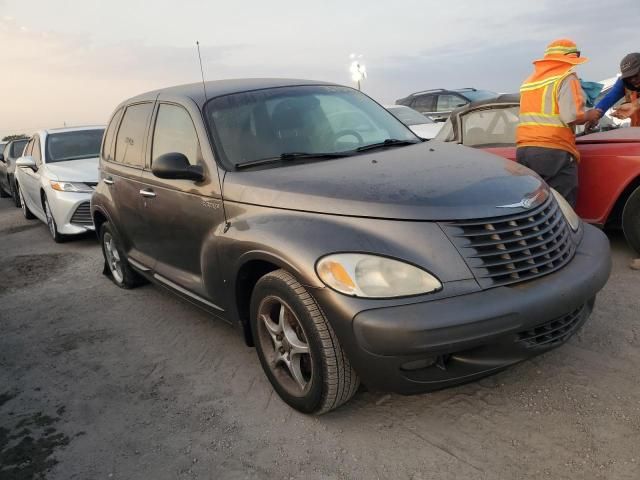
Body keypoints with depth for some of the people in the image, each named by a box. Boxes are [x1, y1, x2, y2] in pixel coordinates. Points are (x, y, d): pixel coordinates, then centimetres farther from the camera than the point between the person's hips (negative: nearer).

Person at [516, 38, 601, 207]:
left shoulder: (529, 80, 21)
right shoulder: (566, 77, -2)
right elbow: (572, 116, -12)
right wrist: (589, 115, 8)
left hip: (523, 151, 7)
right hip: (552, 151, -7)